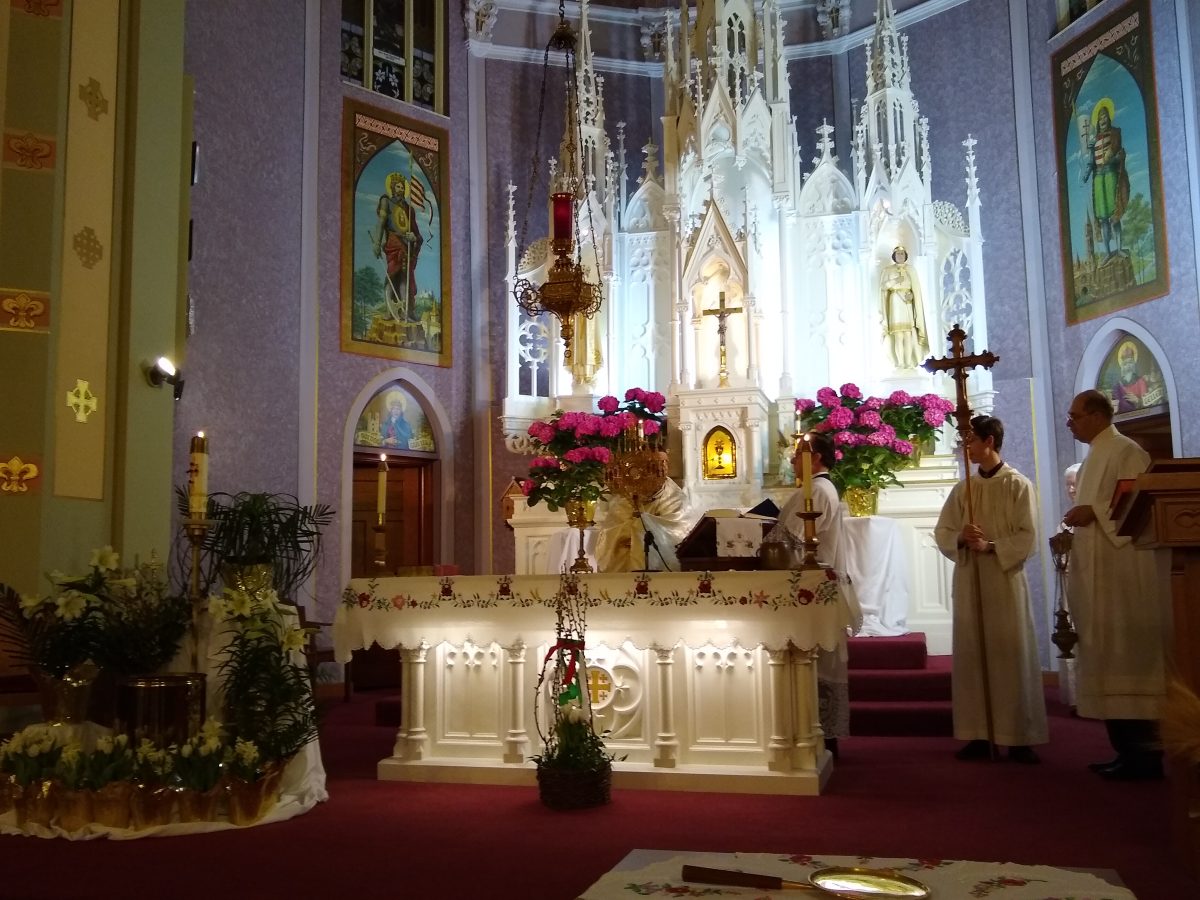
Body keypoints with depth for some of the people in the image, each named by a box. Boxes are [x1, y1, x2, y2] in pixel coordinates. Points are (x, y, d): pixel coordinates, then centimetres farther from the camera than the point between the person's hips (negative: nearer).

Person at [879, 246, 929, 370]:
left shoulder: (910, 270, 12)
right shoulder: (888, 270, 9)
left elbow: (916, 288, 6)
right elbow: (882, 286, -1)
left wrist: (911, 294, -14)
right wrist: (895, 281, -14)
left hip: (907, 305, 1)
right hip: (895, 304, -1)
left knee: (908, 333, -7)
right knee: (897, 333, -9)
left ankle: (909, 362, -7)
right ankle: (900, 362, -9)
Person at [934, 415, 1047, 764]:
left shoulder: (1018, 485, 0)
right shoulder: (962, 489, 11)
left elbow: (1028, 536, -7)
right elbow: (941, 532, 9)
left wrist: (990, 546, -19)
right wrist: (960, 539, -12)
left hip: (1006, 579, -4)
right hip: (967, 580, 4)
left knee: (1011, 655, -3)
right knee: (970, 655, 3)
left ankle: (1019, 738, 3)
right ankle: (977, 735, 9)